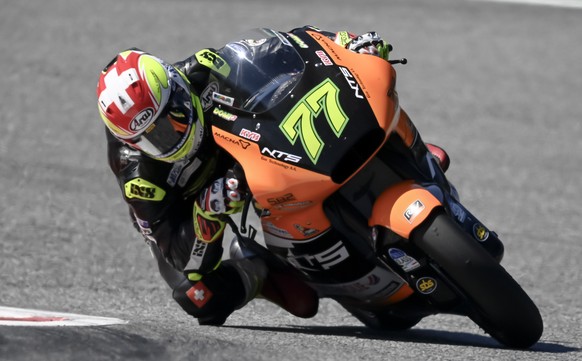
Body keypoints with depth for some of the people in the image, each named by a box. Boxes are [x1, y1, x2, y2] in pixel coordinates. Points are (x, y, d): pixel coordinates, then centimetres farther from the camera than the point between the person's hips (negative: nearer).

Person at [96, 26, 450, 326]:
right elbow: (182, 256, -37)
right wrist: (208, 211, -56)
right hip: (177, 208, -3)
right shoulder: (136, 171, -39)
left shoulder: (205, 74, -33)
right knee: (203, 298, -28)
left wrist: (349, 43, -37)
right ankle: (263, 274, 0)